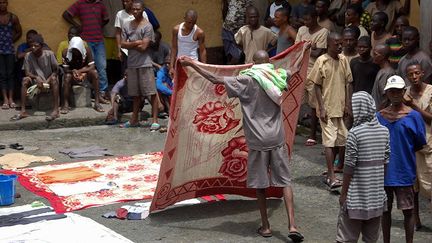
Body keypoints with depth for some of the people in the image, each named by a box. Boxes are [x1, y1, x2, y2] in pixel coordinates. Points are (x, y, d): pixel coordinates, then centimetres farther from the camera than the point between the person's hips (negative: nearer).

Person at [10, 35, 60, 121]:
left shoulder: (49, 54, -13)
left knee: (53, 78, -35)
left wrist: (47, 81, -23)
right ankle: (23, 111, -27)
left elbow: (55, 71, -8)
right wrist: (36, 78, -27)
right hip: (37, 81, 2)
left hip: (49, 81, -2)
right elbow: (27, 72, -6)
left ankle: (56, 111, -41)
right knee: (25, 80, -26)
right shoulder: (28, 56, -7)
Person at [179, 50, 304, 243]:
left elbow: (216, 80, -10)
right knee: (285, 181, 8)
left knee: (260, 184, 10)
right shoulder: (278, 77, 5)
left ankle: (265, 226, 17)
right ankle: (292, 225, -2)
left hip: (258, 140, -3)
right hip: (277, 138, 3)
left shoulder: (247, 80, -8)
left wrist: (192, 64, -4)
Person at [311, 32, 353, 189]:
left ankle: (340, 166, 32)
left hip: (341, 107, 5)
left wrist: (348, 105, 2)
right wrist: (321, 108, -11)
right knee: (330, 141, -8)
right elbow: (317, 86, -6)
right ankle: (331, 177, -9)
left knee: (342, 139, 11)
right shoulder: (321, 61, -8)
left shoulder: (343, 60, 5)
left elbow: (348, 83, 9)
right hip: (328, 108, -5)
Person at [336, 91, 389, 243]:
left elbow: (349, 166, -13)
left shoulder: (355, 133, -15)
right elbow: (386, 161, 7)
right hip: (377, 195, 5)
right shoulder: (384, 131, 1)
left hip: (357, 195, -5)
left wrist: (343, 193, -5)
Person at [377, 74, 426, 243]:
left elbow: (420, 144, -2)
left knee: (408, 210, 6)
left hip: (404, 171, -3)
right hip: (383, 171, 3)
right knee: (385, 209, 14)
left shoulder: (413, 116, -7)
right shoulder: (379, 116, 2)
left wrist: (403, 153, -2)